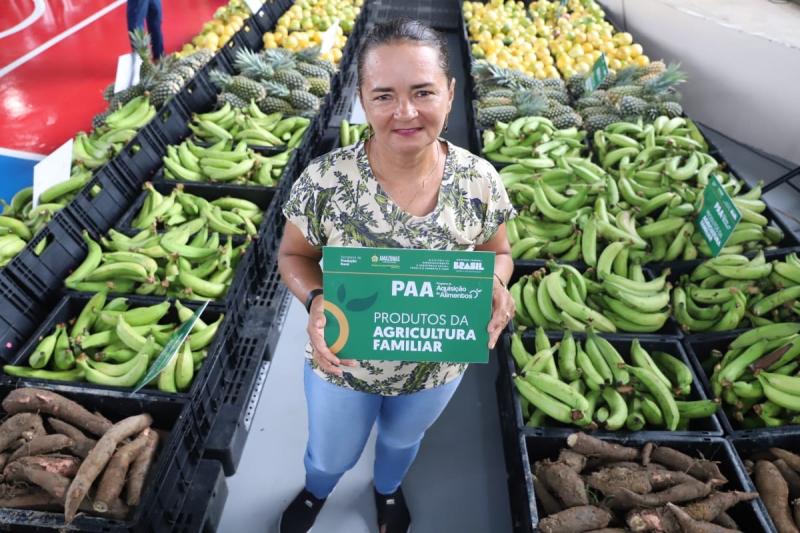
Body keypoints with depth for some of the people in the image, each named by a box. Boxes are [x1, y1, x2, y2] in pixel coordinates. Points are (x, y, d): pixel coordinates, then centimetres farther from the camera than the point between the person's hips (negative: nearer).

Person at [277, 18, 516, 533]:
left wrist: (493, 284, -26)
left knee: (403, 439, 33)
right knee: (331, 456, 28)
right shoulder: (324, 180, -25)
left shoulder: (480, 181, -19)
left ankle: (388, 489, 72)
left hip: (437, 368, 2)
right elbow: (294, 256, -9)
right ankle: (316, 491, 68)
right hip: (341, 363, -1)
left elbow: (497, 254, -2)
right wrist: (316, 299, -30)